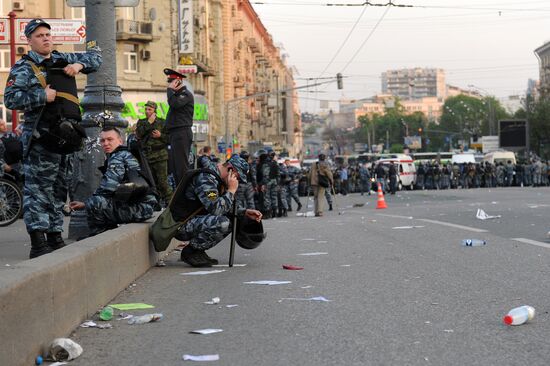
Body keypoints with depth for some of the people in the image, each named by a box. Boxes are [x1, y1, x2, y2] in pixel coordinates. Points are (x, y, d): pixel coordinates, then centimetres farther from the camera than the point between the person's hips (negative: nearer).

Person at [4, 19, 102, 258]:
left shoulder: (63, 60, 17)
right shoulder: (23, 68, -2)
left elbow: (94, 56, 26)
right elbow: (10, 99, -13)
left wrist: (80, 64, 5)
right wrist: (42, 96, -17)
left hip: (66, 135, 7)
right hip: (41, 137, -7)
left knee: (59, 189, 13)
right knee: (38, 189, -10)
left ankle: (55, 238, 21)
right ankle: (38, 243, -13)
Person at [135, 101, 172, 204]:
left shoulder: (162, 122, 5)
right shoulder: (141, 122, 13)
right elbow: (138, 134, -7)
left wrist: (161, 135, -12)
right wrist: (148, 123, -9)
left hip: (160, 156, -3)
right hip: (146, 156, 3)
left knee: (162, 181, -10)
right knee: (152, 182, 6)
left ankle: (169, 202, -4)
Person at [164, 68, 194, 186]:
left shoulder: (186, 94, -8)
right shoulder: (177, 94, 21)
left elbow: (174, 104, -24)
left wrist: (170, 89, -14)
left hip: (182, 134, -10)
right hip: (175, 134, 10)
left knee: (181, 165, -12)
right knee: (174, 165, 11)